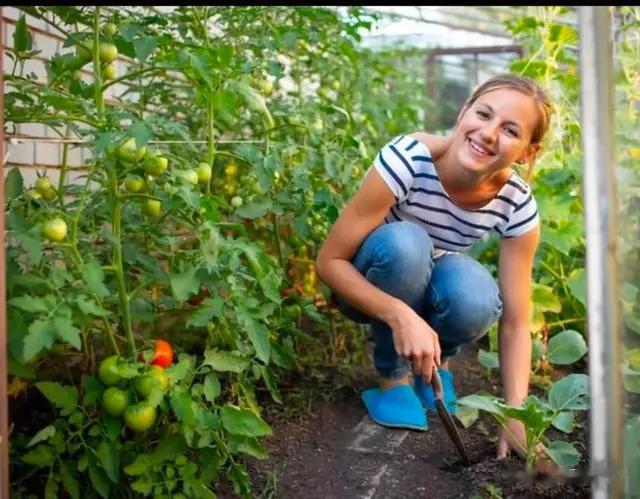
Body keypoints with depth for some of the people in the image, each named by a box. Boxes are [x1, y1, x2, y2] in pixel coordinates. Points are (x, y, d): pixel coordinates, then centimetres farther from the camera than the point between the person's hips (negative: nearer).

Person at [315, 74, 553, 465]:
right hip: (372, 286, -2)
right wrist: (400, 315, -42)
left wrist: (516, 416, -27)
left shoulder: (517, 205, -21)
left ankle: (436, 360, 4)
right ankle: (394, 377, -11)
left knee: (477, 300, -32)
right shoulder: (407, 159, -32)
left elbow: (515, 323, -16)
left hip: (432, 284, 2)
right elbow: (329, 262, -28)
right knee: (404, 242, -35)